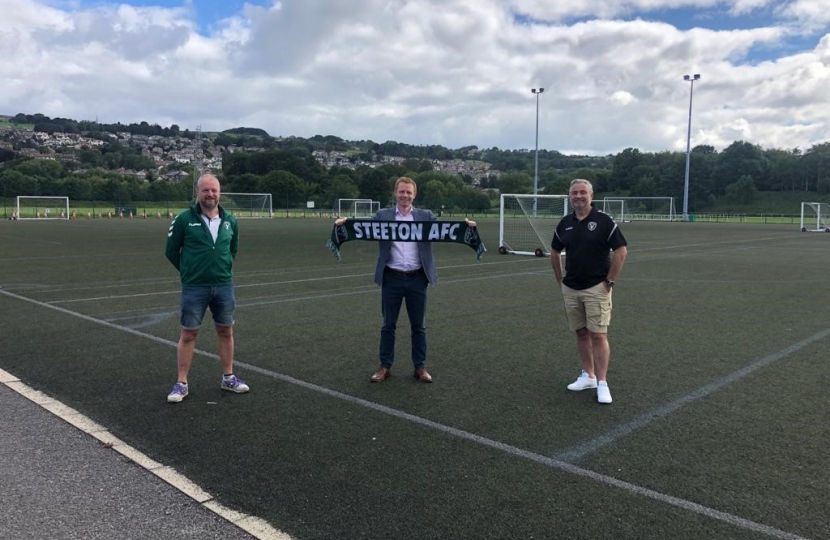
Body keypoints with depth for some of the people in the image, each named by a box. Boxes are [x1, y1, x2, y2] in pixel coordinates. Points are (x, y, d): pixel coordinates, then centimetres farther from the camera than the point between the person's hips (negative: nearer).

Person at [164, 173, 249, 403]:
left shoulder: (230, 220, 2)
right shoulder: (184, 219, -8)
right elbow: (171, 251, 1)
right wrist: (189, 271, 8)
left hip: (224, 286, 4)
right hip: (194, 288, -3)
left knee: (225, 331, 11)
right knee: (188, 334, 4)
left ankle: (228, 378, 25)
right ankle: (181, 384, 14)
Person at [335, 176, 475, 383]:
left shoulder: (426, 216, 4)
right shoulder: (382, 216, 3)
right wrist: (346, 223, -27)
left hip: (417, 279, 0)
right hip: (392, 278, 0)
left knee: (418, 326, 9)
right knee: (388, 325, 9)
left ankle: (420, 367, 21)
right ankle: (385, 367, 20)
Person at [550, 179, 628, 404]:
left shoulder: (604, 221, -8)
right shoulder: (565, 223, 6)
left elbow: (621, 250, -9)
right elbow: (555, 252, 17)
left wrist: (610, 280, -10)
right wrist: (560, 280, 12)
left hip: (596, 288, -5)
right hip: (571, 289, 5)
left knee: (598, 335, -6)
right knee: (581, 333, 12)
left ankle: (602, 383, 0)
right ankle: (588, 376, 24)